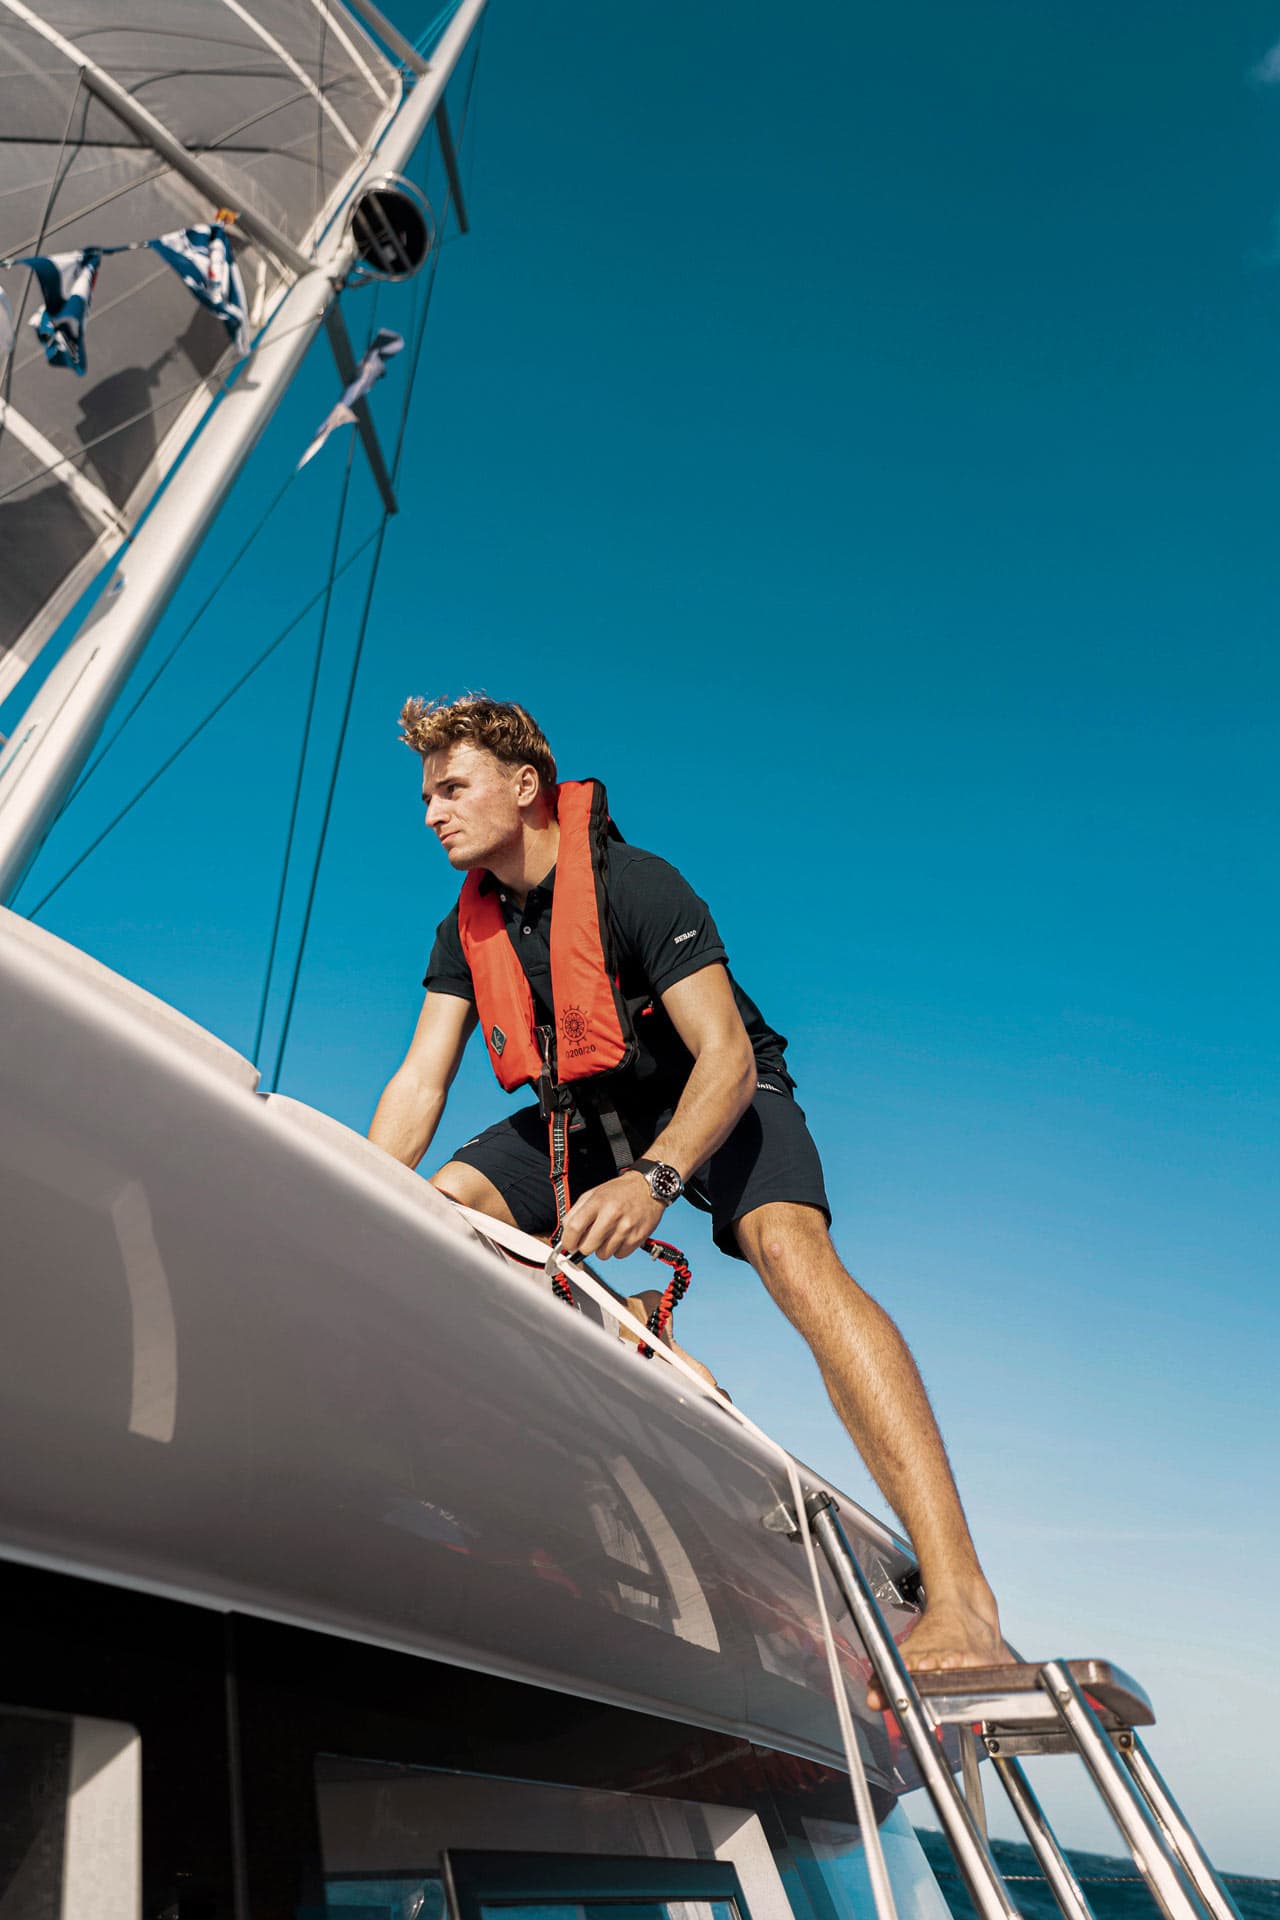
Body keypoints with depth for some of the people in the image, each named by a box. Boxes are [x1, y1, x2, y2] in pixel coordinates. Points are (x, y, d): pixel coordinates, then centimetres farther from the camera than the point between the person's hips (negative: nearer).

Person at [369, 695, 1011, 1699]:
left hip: (713, 1099, -6)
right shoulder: (469, 928, -5)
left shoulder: (636, 884, -25)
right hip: (585, 1114, 7)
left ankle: (959, 1596, -39)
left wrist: (652, 1177, -50)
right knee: (443, 1203, -13)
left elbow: (727, 1059, -32)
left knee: (791, 1247, -34)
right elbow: (421, 1080, -8)